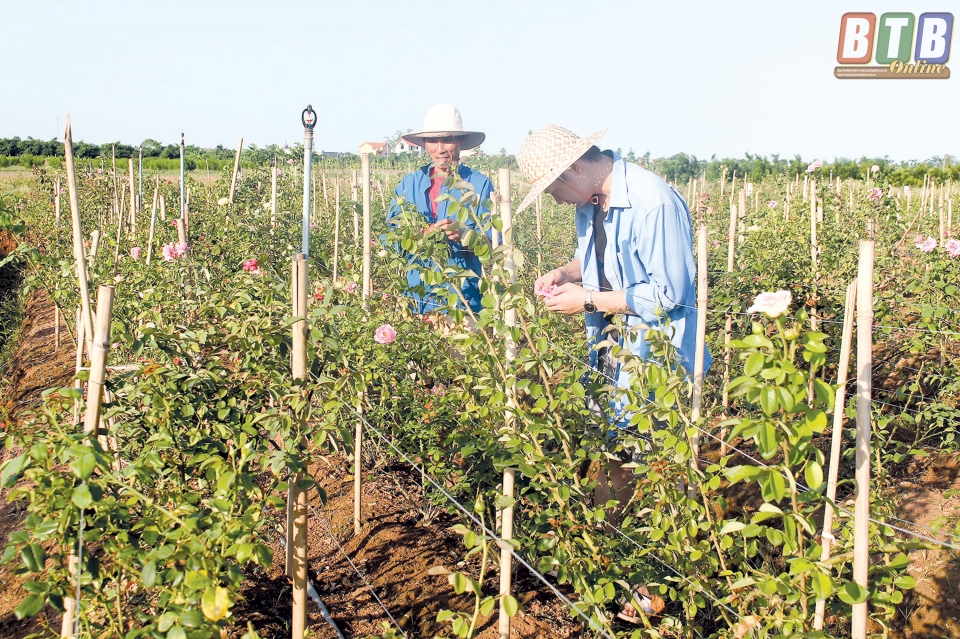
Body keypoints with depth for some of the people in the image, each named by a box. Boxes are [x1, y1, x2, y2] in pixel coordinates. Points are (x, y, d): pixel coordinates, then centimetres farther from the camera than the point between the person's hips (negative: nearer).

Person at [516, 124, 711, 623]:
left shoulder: (654, 203, -24)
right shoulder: (590, 204, 5)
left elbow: (669, 293, -24)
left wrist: (589, 300, -19)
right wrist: (565, 273, 1)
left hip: (654, 366, -8)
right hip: (609, 357, 8)